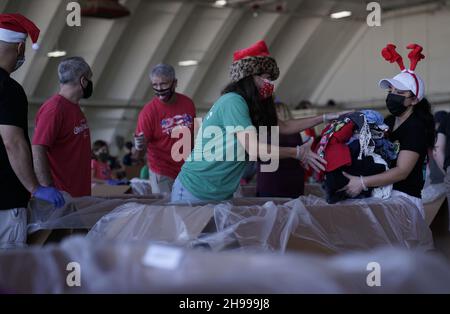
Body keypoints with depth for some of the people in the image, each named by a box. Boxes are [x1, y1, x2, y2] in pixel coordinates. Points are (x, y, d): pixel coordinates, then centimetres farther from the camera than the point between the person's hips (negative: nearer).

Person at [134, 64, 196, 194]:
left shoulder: (188, 103, -2)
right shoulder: (148, 111, -13)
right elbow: (139, 156, -14)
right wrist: (139, 148, -36)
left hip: (187, 171, 4)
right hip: (162, 174, -4)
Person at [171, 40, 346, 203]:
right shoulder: (233, 102, -17)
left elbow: (284, 127, 20)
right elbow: (255, 149, -22)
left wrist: (324, 118, 19)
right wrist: (298, 153, -13)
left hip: (222, 195, 9)